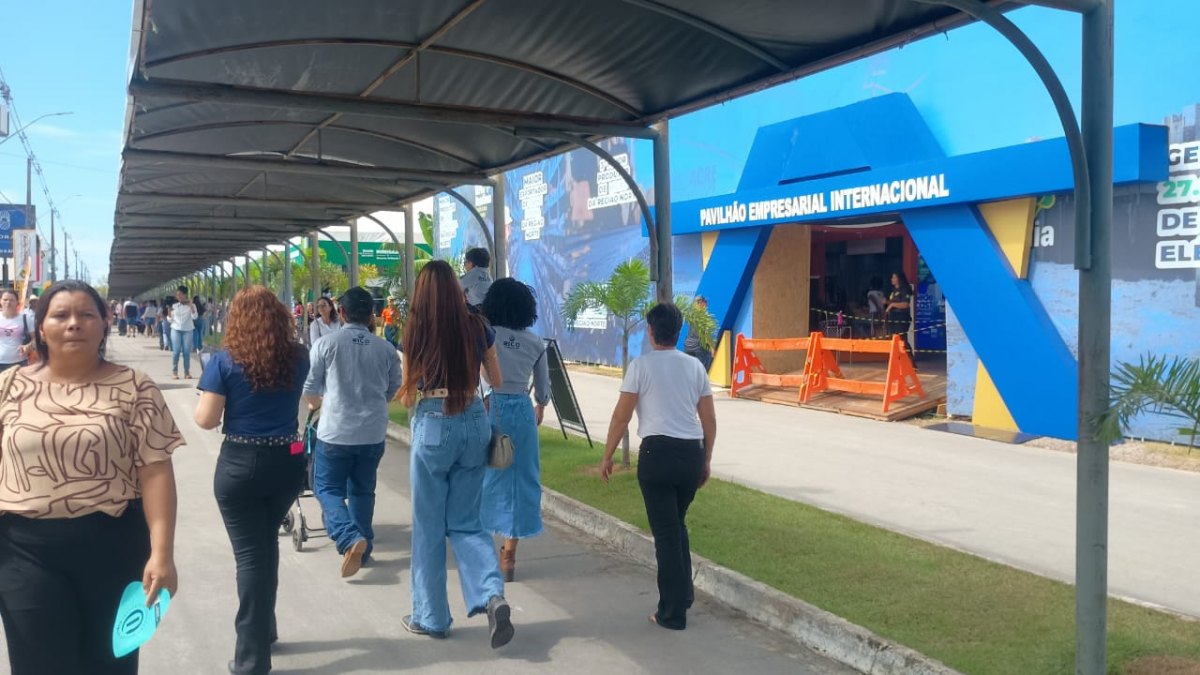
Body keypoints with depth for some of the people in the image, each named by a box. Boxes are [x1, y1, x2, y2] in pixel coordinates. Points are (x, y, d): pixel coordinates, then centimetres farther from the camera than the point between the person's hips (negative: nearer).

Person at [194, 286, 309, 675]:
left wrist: (204, 403, 10)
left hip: (241, 464, -4)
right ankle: (263, 630, 36)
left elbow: (206, 419, -10)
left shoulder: (225, 361, -10)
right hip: (287, 462, 4)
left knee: (250, 553, 3)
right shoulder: (298, 357, 1)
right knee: (267, 545, 22)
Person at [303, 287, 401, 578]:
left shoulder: (326, 344, -8)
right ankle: (363, 548, 24)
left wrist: (317, 403, 22)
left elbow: (310, 389, -1)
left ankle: (350, 538, -13)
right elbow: (394, 390, 11)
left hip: (335, 431, -3)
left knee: (327, 488, 9)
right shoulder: (386, 349, 0)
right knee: (362, 490, 19)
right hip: (374, 432, 3)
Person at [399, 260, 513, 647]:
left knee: (429, 525, 10)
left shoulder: (417, 331, -6)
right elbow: (497, 383, 12)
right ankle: (493, 595, -9)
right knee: (465, 521, 13)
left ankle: (431, 618, 20)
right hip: (474, 423, 3)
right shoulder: (477, 327, 2)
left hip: (433, 425, -3)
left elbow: (408, 394, 1)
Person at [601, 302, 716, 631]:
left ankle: (673, 612, 8)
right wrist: (706, 459, 22)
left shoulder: (641, 365, -2)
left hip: (658, 452, -4)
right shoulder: (695, 366, 10)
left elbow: (621, 417, -4)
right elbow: (709, 420, 11)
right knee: (678, 524, 22)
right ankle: (684, 594, 26)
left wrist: (607, 457, 6)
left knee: (666, 531, 3)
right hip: (692, 452, 5)